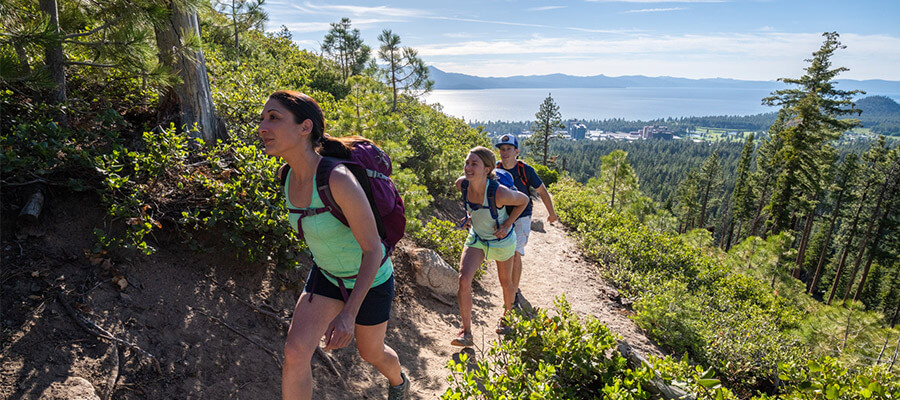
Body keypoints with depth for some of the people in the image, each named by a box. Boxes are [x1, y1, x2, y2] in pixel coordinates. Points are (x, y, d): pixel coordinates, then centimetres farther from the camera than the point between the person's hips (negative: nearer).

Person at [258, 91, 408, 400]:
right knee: (295, 351, -11)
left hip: (370, 279, -5)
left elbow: (373, 248, -29)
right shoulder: (288, 175, -13)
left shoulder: (340, 180, -36)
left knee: (370, 352, 19)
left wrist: (349, 313, -34)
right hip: (328, 274, 5)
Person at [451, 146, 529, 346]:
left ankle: (506, 316, 48)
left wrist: (507, 225, -19)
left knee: (505, 283, 17)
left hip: (502, 241, -3)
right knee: (464, 279, -15)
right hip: (476, 238, 3)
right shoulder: (462, 184, -20)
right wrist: (469, 214, -1)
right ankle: (466, 333, -3)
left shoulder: (499, 193, -35)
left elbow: (524, 201, -15)